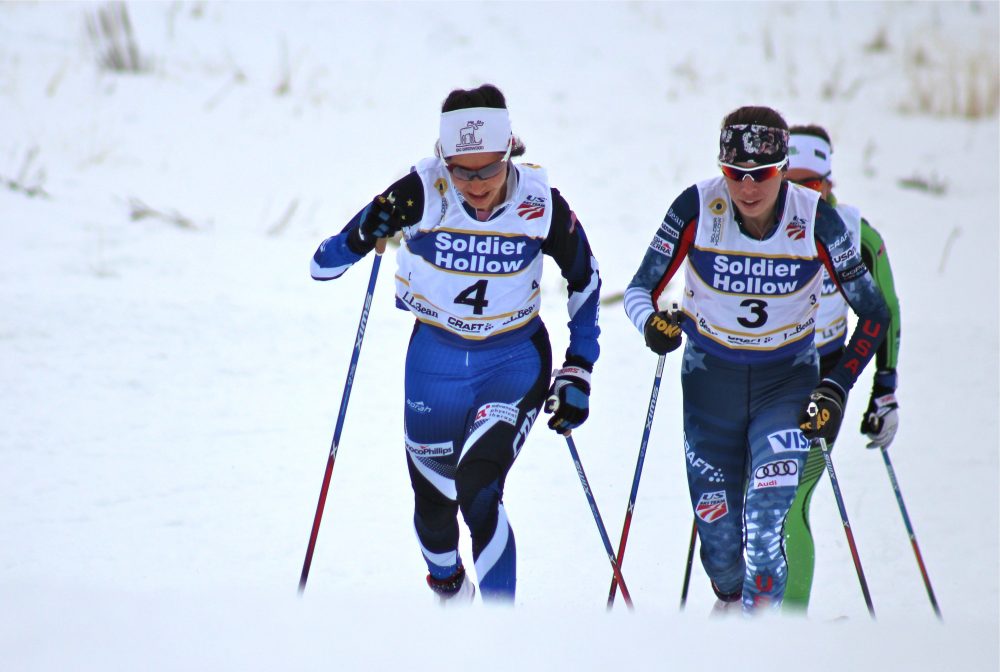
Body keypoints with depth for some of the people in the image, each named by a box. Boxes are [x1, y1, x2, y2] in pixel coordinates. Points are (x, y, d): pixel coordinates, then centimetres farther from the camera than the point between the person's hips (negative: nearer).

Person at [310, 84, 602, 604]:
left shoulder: (541, 203, -17)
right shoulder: (422, 194, -21)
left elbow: (585, 281, 2)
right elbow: (324, 266, -19)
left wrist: (577, 374, -2)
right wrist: (365, 232, -40)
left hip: (515, 360, -1)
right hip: (435, 360, 1)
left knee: (478, 488, -23)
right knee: (434, 496, 16)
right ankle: (449, 590, 48)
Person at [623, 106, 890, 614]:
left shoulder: (815, 220, -17)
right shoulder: (697, 209, -17)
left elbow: (873, 314, -7)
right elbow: (640, 291, -8)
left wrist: (836, 387, -15)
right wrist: (653, 323, -30)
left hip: (787, 384, -1)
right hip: (710, 380, 1)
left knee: (766, 524, -23)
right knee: (718, 534, 5)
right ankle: (730, 603, 37)